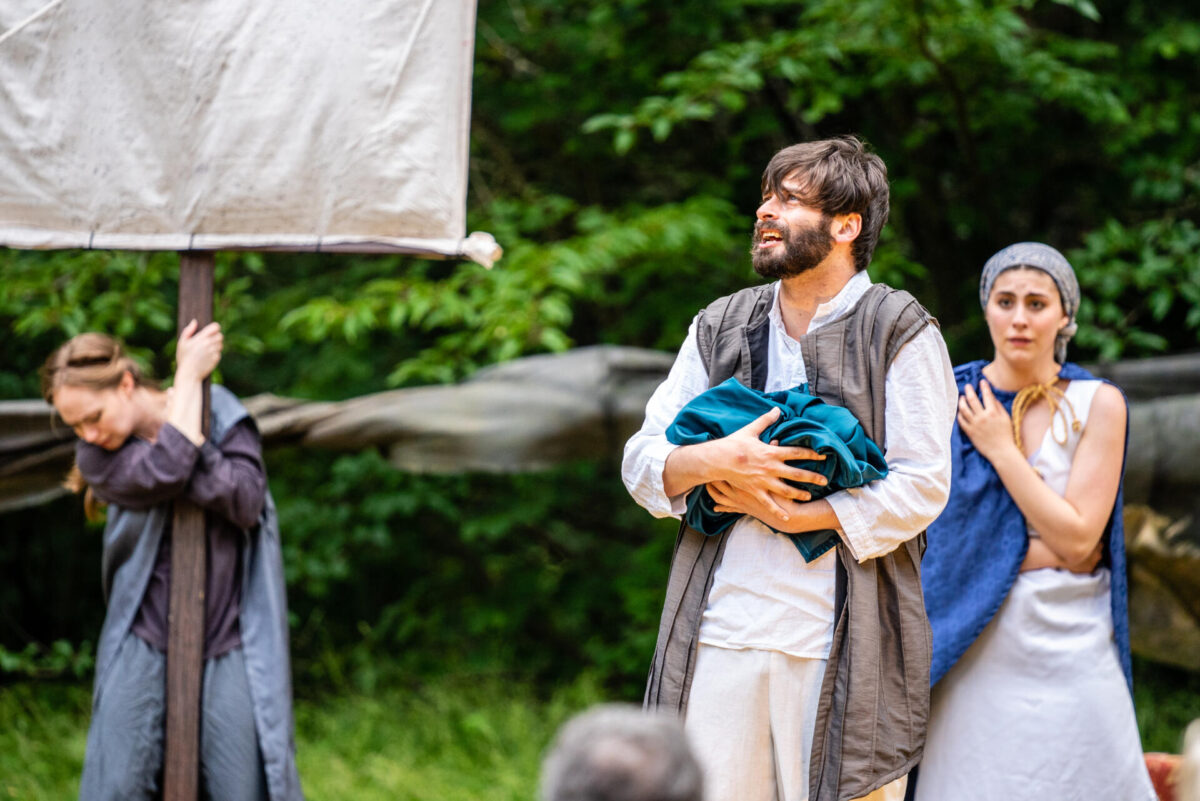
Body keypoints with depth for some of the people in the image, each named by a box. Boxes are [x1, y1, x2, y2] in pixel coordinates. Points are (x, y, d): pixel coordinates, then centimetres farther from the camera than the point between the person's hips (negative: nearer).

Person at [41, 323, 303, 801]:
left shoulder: (222, 413, 0)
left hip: (228, 649, -1)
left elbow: (246, 501, -11)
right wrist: (189, 373, -13)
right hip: (143, 648, 1)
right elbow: (163, 474, -20)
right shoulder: (97, 456, 0)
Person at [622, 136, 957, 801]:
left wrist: (790, 514, -12)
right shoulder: (718, 327, 16)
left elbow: (921, 489, -7)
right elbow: (641, 461, 11)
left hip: (839, 639, -4)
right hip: (719, 629, 4)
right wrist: (716, 460, -10)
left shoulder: (900, 334, 1)